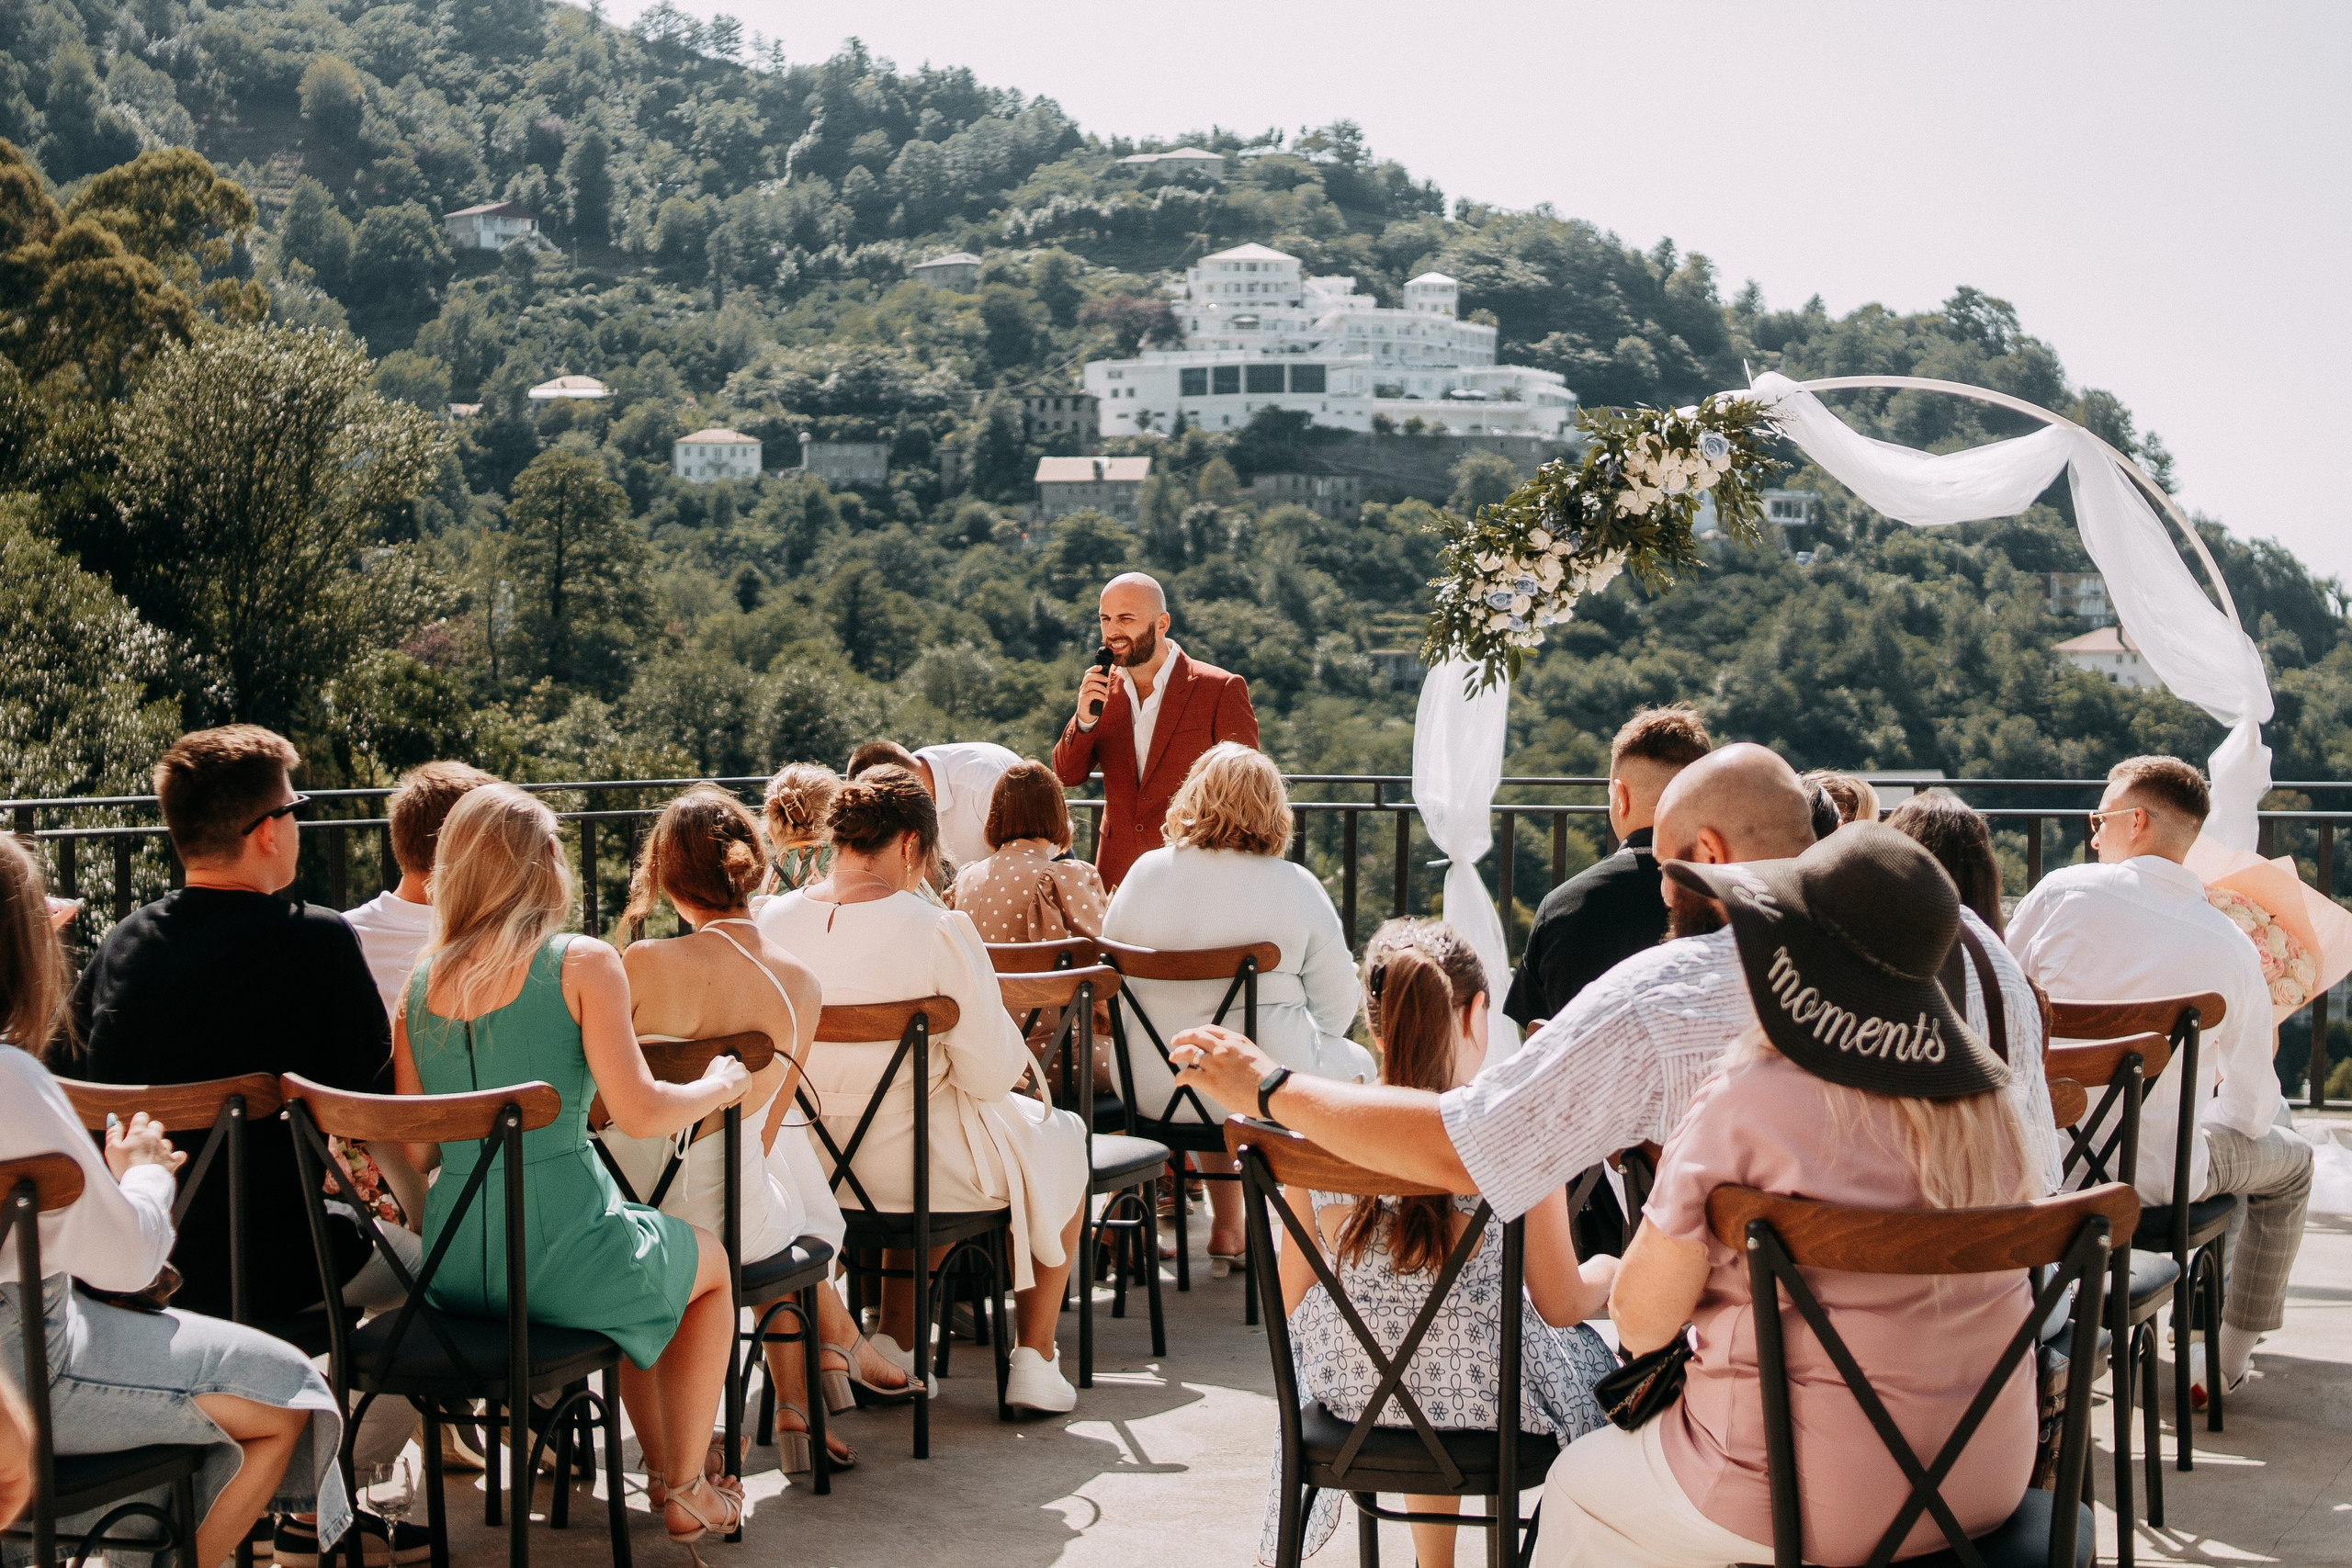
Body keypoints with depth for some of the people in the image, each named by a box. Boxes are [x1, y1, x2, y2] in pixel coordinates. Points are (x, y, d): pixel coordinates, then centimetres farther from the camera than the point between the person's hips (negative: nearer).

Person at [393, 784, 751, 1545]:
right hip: (561, 1254, -6)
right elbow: (638, 1113, -17)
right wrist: (718, 1087, 3)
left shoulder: (419, 985, 5)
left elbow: (415, 1152, 7)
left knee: (639, 1259, 36)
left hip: (454, 1269, 6)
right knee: (709, 1262, 27)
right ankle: (686, 1492, 31)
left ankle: (661, 1467, 43)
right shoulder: (582, 964, -10)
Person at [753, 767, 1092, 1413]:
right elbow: (988, 1074, -17)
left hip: (804, 1170, 5)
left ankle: (895, 1339, 34)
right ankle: (1032, 1362, 26)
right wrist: (1018, 1058, 6)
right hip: (913, 1164, -5)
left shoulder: (771, 922, -8)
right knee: (1058, 1140, 25)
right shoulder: (937, 931, -21)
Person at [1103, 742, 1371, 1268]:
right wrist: (1304, 1042, 15)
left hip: (1149, 1089, 4)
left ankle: (1226, 1234, 43)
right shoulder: (1294, 885, -12)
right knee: (1354, 1064, 27)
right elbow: (1338, 1001, -7)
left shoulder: (1146, 872, -4)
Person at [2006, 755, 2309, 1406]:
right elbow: (2251, 1115, -1)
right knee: (2290, 1160, 28)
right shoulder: (2231, 949, -9)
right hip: (2154, 1180, -2)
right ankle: (2227, 1363, 34)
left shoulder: (2062, 891, -12)